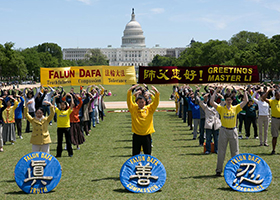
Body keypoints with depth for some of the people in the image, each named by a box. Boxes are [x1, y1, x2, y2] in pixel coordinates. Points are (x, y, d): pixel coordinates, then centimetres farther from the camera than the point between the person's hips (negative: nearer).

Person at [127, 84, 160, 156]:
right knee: (135, 155, 7)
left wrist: (156, 92, -22)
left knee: (148, 154, 9)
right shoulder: (133, 108, 0)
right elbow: (129, 100, -10)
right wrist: (130, 90, -23)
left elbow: (156, 102, -7)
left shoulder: (149, 109, 2)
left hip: (146, 135, 1)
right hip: (136, 136, -1)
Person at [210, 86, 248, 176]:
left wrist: (245, 91, 1)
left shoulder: (235, 108, 5)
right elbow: (211, 102, -8)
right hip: (224, 131, -1)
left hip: (233, 131, 1)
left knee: (235, 152, 7)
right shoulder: (221, 108, 1)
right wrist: (216, 92, -7)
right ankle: (219, 170, 9)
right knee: (221, 152, 2)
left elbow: (245, 101, 2)